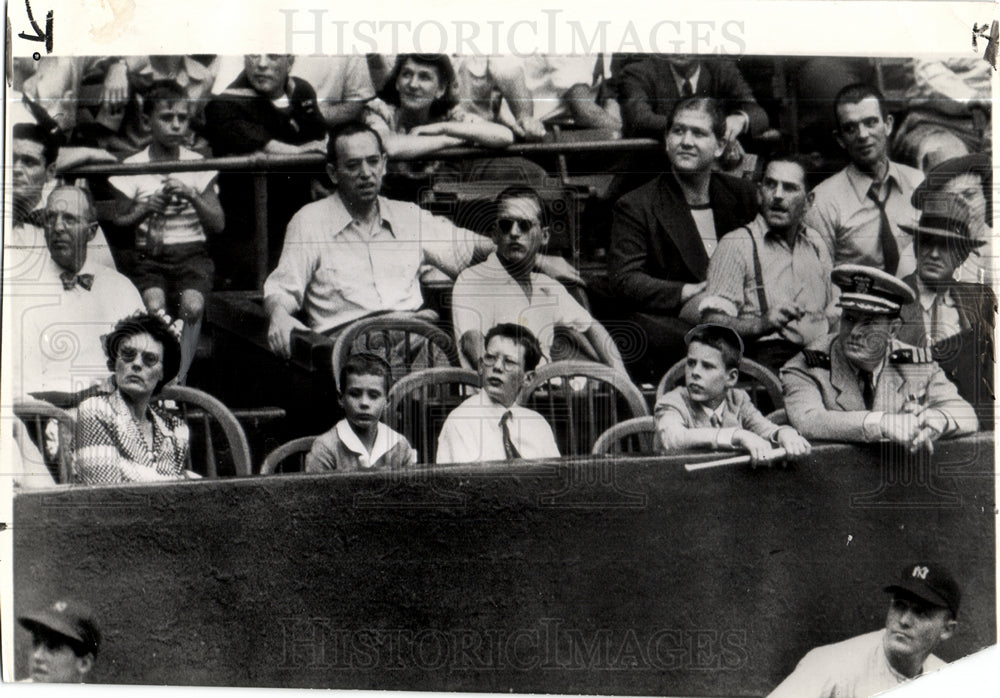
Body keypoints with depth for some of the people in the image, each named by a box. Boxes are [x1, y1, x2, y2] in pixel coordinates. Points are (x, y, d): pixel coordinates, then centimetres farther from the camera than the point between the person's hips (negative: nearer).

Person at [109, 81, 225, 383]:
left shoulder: (198, 165, 6)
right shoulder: (132, 168, 5)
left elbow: (218, 224, 2)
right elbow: (119, 221, 10)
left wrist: (192, 196, -14)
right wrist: (146, 209, -9)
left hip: (191, 251, 0)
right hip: (149, 255, 0)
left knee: (192, 305, -30)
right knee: (155, 306, -30)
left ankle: (179, 380, -26)